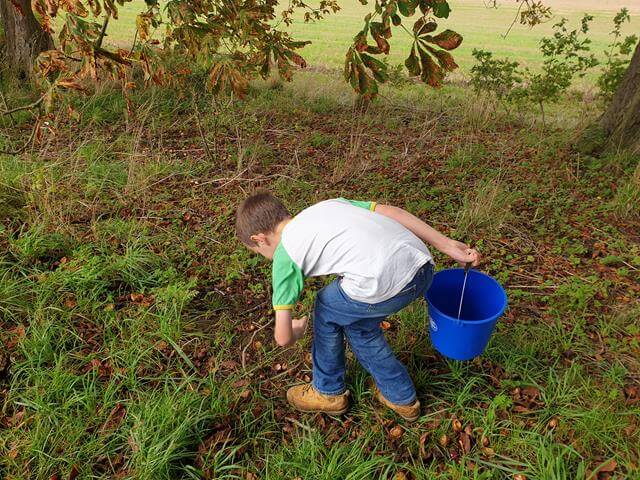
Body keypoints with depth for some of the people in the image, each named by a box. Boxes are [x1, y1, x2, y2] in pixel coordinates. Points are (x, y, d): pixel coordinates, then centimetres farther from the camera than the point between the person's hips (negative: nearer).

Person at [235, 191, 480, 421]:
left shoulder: (284, 255, 10)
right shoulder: (328, 204, 27)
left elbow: (283, 338, 10)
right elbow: (391, 211, 18)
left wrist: (298, 329, 35)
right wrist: (447, 245, 20)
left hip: (385, 285, -7)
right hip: (424, 269, 7)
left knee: (326, 309, 23)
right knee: (357, 322, 29)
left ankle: (328, 392, 42)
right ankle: (402, 398, 44)